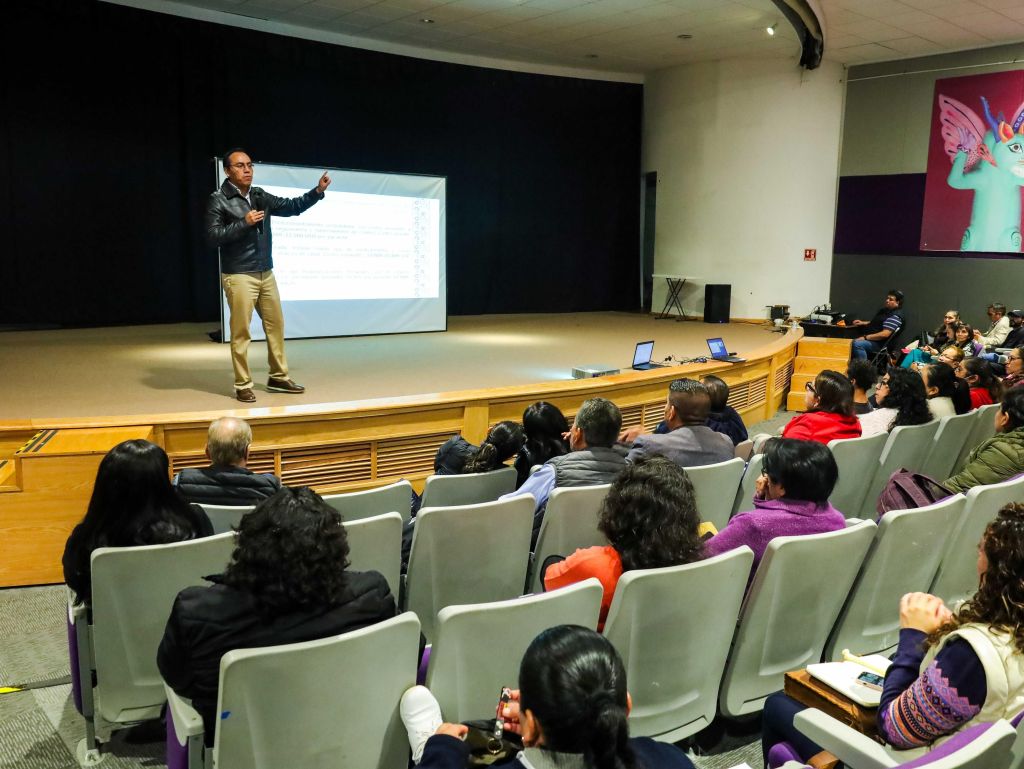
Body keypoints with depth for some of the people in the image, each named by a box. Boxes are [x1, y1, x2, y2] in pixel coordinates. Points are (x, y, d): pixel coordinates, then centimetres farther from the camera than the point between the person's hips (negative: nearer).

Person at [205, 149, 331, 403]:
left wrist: (317, 191, 5)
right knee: (241, 331, -2)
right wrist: (244, 223, -20)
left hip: (266, 274, 6)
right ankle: (243, 385, 8)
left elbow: (291, 207, 14)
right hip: (238, 276, -6)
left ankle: (278, 377, 24)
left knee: (276, 325, 12)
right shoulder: (218, 200, -7)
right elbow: (212, 236, -13)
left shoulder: (260, 196, 9)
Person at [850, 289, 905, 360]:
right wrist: (863, 323, 14)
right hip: (871, 339, 10)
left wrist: (865, 337, -23)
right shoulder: (885, 310, 17)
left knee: (857, 344, -33)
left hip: (879, 343, -10)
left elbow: (884, 334, -24)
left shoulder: (895, 316, -14)